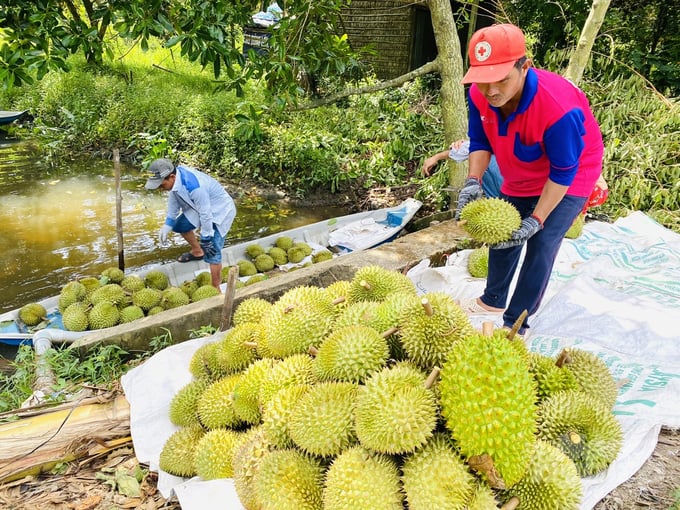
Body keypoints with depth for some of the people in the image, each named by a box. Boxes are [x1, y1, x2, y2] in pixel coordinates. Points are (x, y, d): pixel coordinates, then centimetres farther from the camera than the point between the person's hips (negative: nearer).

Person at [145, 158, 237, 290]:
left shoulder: (193, 186, -39)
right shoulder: (176, 177, -14)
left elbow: (206, 214, -30)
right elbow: (173, 199, 4)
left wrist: (206, 239, -21)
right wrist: (168, 224, 5)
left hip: (220, 211, -9)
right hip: (201, 207, 9)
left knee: (212, 252, -15)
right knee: (180, 225, 22)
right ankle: (197, 252, 45)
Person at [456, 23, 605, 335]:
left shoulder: (559, 109, -40)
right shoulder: (479, 95, -23)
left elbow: (563, 172, -29)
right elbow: (480, 142, -10)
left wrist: (536, 220, -31)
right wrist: (473, 181, -28)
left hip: (568, 179, -6)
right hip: (520, 179, 6)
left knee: (540, 247, -12)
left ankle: (516, 324, 2)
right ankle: (493, 301, 38)